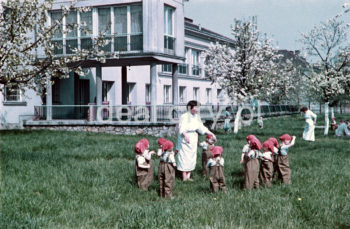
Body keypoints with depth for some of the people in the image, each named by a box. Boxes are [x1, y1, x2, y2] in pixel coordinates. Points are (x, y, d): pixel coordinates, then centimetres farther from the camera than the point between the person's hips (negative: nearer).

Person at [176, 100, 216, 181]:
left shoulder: (196, 117, 7)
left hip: (193, 139, 7)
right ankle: (184, 177, 2)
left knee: (192, 157, 8)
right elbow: (182, 129, -25)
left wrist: (211, 134, 8)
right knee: (184, 157, -4)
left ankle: (188, 176, 17)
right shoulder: (184, 117, -15)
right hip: (185, 139, -7)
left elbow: (202, 128, 14)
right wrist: (185, 136, -45)